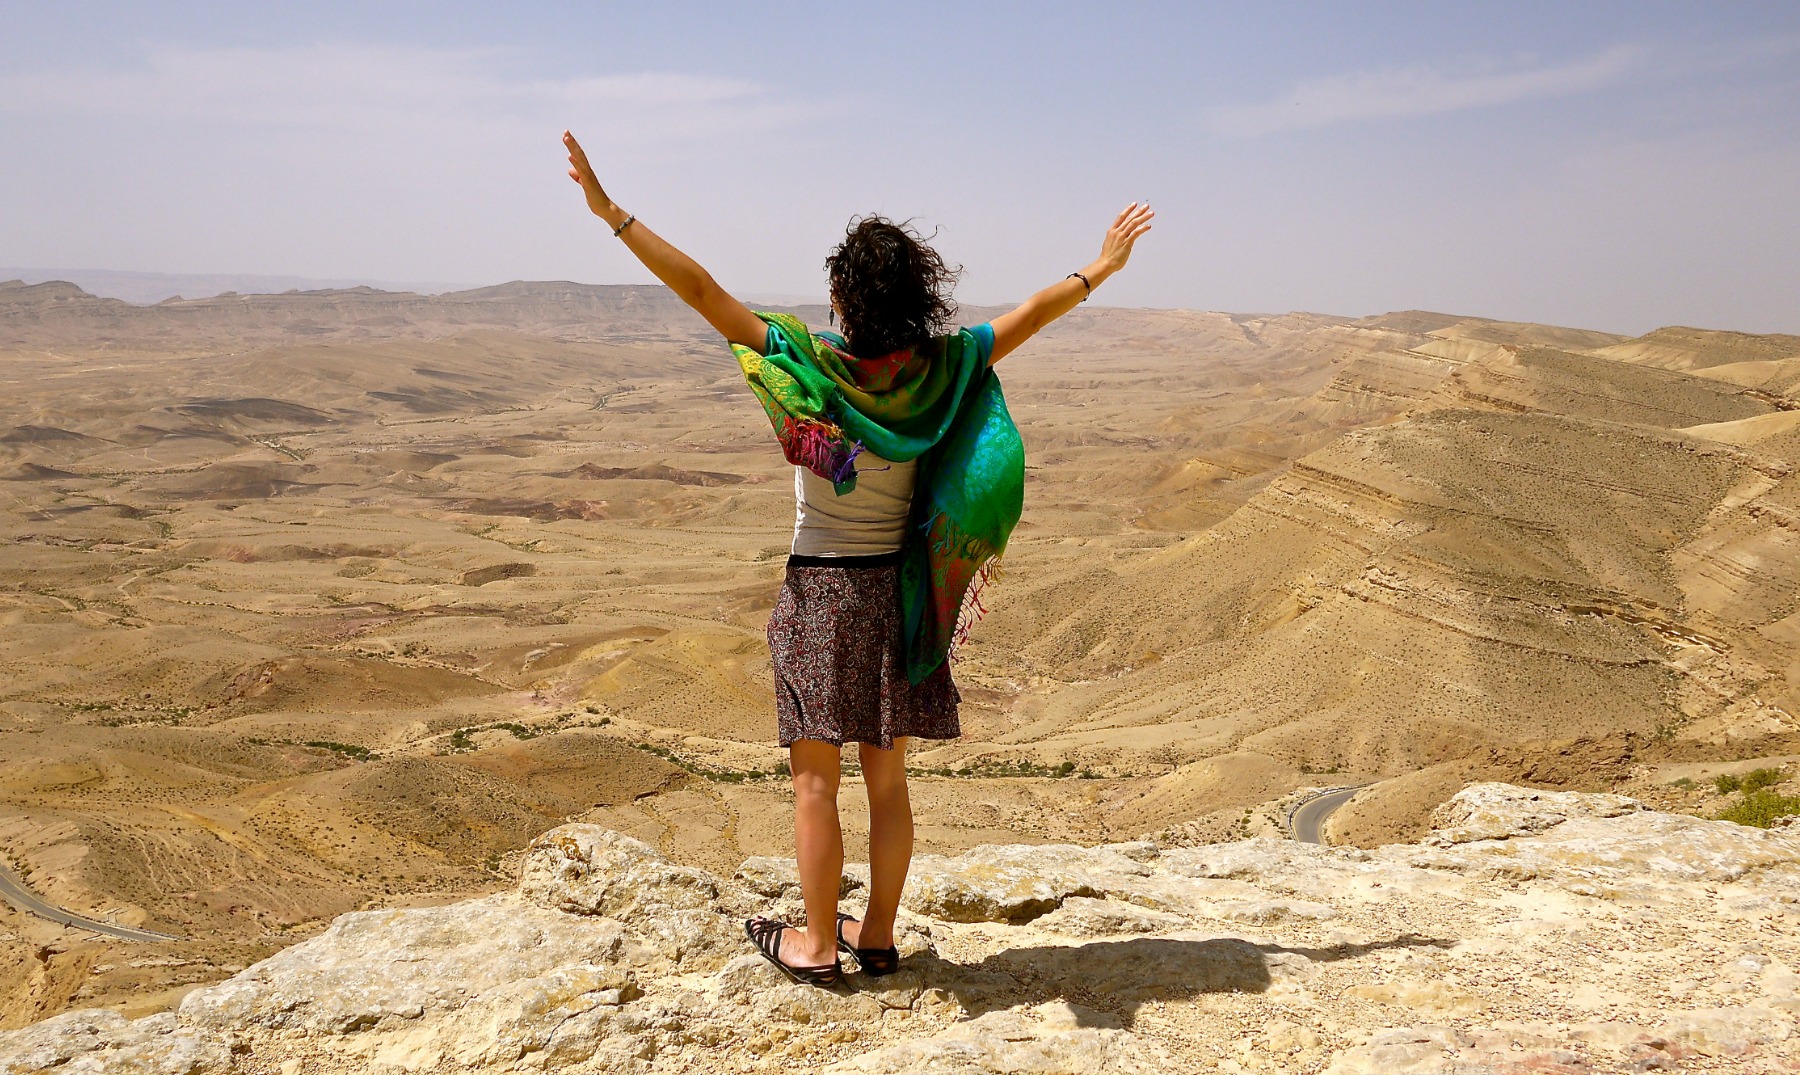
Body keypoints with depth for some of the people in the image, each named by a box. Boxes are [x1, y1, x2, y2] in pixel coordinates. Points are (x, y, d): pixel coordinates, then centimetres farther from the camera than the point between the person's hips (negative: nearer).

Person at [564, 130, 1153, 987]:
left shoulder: (807, 368, -14)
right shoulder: (941, 372, -4)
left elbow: (698, 288, -14)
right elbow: (1030, 315, 10)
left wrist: (611, 213, -10)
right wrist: (1100, 269, 25)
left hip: (821, 588, -4)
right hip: (899, 592, 4)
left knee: (815, 780, 7)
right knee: (886, 776, 14)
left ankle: (816, 944, 18)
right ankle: (877, 935, 26)